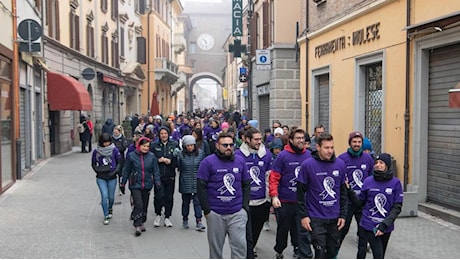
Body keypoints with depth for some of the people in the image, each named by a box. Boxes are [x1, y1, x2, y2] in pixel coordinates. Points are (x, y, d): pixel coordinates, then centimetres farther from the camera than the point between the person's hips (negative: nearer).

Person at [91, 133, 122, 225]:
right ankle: (106, 216, 2)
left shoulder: (114, 150, -5)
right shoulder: (96, 151, -2)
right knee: (104, 196, -11)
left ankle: (110, 209, 43)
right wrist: (99, 170, -5)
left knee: (111, 197, 10)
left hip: (112, 178, 0)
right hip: (101, 178, 0)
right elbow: (93, 164, 10)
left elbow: (120, 162, 2)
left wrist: (115, 171, -10)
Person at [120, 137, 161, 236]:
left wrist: (157, 182, -6)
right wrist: (123, 183, 7)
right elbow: (126, 171, 5)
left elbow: (156, 171, 5)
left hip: (147, 185, 3)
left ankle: (141, 223, 28)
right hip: (135, 185, -3)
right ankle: (137, 225, -8)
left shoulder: (152, 156, 1)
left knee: (145, 205, 11)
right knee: (138, 205, -13)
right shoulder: (131, 156, -3)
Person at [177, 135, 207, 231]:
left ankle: (199, 221, -1)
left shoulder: (201, 153, -3)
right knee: (186, 201, 13)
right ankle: (185, 220, 28)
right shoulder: (181, 155, -7)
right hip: (185, 183, 0)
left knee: (197, 201, -4)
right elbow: (178, 167, 5)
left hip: (197, 182, 0)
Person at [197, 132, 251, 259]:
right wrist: (206, 210, -9)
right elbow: (201, 187, -6)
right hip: (215, 214, -2)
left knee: (239, 244, -2)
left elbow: (246, 185, 11)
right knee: (216, 246, 11)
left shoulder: (240, 161, 5)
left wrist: (245, 206, 3)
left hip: (237, 213, 2)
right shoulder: (208, 162, -6)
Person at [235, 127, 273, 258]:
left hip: (262, 201, 4)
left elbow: (269, 178, 7)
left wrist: (269, 198, 7)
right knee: (247, 233, -2)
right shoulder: (238, 155, -10)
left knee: (256, 230, 21)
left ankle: (250, 249, 44)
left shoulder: (267, 154, 1)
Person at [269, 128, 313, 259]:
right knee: (283, 228, 14)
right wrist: (274, 196, -18)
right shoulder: (283, 155, -9)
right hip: (284, 201, -2)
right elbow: (274, 177, -10)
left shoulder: (309, 155, 0)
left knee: (303, 230, 2)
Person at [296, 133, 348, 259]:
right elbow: (301, 192, -6)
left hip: (335, 217, 4)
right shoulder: (308, 165, -11)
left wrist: (343, 215, 6)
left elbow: (343, 192, 8)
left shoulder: (340, 164, 0)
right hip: (316, 218, -4)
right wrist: (303, 215, -8)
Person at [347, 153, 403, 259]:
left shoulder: (395, 183, -5)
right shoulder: (368, 181, -2)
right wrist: (349, 190, -8)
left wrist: (384, 225, -16)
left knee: (380, 256, 15)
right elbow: (360, 202, 6)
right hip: (369, 226, -1)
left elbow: (397, 207, -7)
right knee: (378, 255, -12)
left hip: (386, 228, 1)